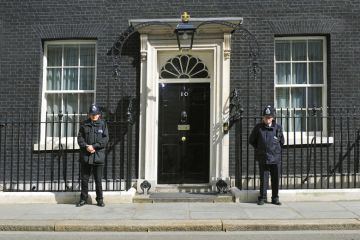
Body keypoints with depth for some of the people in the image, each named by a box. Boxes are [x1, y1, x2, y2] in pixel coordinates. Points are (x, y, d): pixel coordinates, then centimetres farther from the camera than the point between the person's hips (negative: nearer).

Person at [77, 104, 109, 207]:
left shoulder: (103, 124, 4)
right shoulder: (84, 124, 8)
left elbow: (105, 139, -4)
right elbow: (80, 138, 4)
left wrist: (94, 146, -13)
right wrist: (86, 146, -13)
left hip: (99, 156, -1)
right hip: (85, 156, 2)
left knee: (98, 180, 4)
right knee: (84, 179, 9)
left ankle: (100, 199, 16)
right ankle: (83, 199, 21)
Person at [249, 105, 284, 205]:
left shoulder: (278, 128, 1)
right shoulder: (258, 127, -2)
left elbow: (282, 142, 14)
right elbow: (251, 140, 10)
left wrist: (276, 150, 11)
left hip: (275, 158, 1)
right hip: (263, 158, -1)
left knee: (275, 179, 7)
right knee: (263, 179, 3)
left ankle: (275, 198, 20)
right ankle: (262, 198, 15)